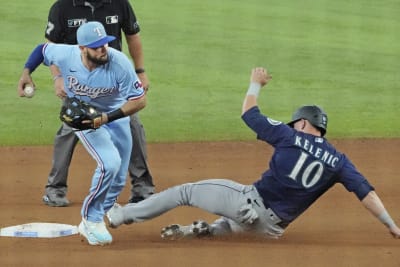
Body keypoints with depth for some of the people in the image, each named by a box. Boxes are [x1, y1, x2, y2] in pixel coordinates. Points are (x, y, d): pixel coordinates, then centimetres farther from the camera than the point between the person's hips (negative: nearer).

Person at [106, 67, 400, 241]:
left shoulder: (290, 137, -1)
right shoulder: (338, 161, 4)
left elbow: (249, 114, 7)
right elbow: (366, 192, -5)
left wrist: (256, 83, 23)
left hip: (249, 200, -4)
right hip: (272, 227, 4)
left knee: (185, 191, 12)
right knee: (235, 223, 39)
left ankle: (119, 215, 15)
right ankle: (204, 229, 10)